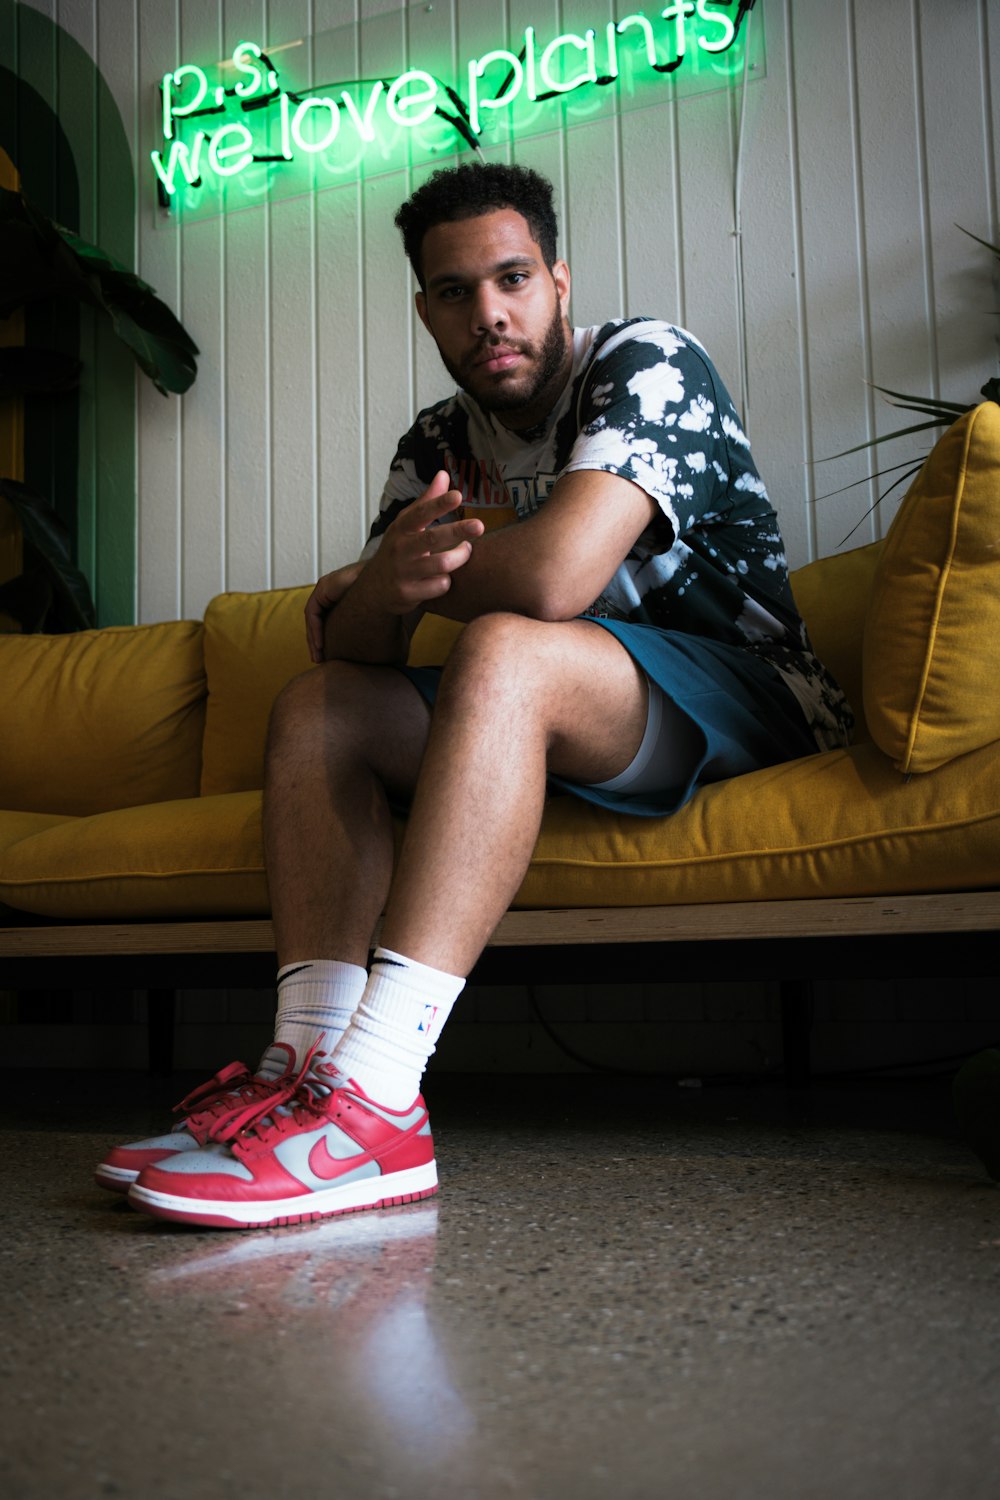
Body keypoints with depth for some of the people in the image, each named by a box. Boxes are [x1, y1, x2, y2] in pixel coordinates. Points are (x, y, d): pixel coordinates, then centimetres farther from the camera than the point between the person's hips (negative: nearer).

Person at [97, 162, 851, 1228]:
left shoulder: (648, 363, -11)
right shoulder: (437, 444, 10)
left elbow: (552, 576, -29)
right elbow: (349, 645, 1)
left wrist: (360, 586, -11)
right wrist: (393, 579, -25)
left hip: (740, 696, -7)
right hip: (557, 722, 7)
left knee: (503, 650, -35)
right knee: (316, 707, -6)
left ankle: (371, 1102, -43)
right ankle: (307, 1057, -25)